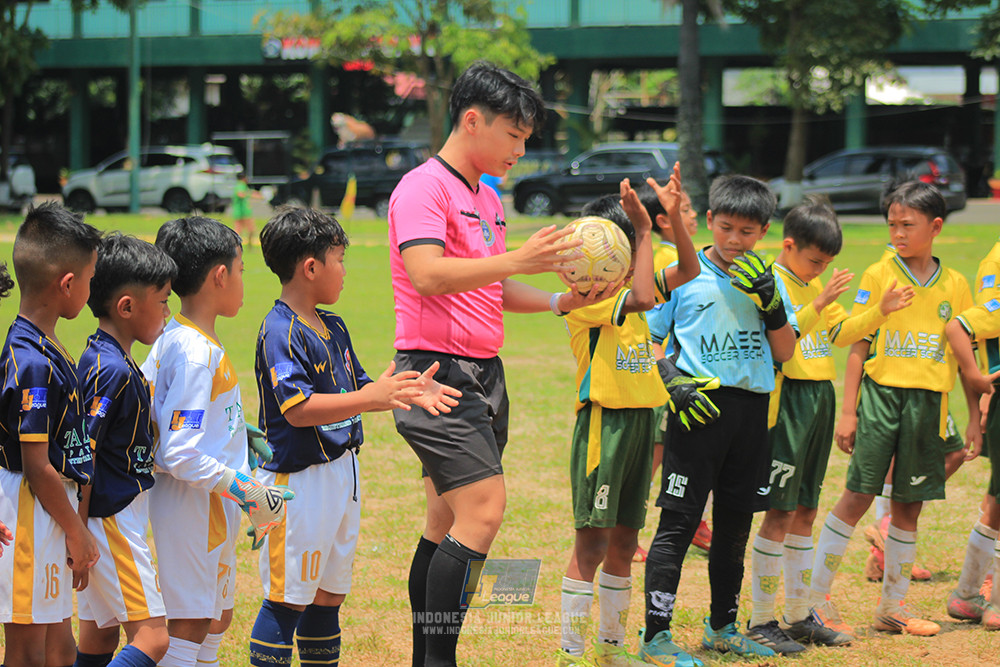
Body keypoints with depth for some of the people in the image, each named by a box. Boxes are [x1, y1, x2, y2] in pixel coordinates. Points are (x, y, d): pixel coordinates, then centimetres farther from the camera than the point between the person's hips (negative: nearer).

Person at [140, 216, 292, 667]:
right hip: (194, 506, -10)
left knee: (217, 618, 17)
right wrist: (247, 492, -19)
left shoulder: (171, 338, 7)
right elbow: (180, 456, -25)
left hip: (214, 508, 10)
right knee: (188, 625, -4)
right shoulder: (198, 353, -21)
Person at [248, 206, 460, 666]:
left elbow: (356, 389, 21)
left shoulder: (333, 327, 13)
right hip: (299, 477, -9)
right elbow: (297, 409, -26)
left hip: (342, 471, 9)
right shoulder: (281, 333, -17)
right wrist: (369, 397, -33)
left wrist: (409, 393, 5)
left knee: (329, 594, 14)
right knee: (288, 598, -5)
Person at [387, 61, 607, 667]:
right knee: (484, 510, -18)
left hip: (484, 373, 9)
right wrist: (515, 260, -33)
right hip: (438, 372, -9)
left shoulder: (489, 200, 19)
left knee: (449, 524, 9)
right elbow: (428, 275, -24)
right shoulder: (424, 188, -10)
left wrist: (560, 302, 11)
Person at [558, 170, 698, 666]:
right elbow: (641, 299, -27)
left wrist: (675, 216, 0)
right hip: (604, 420, -8)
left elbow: (688, 271, 13)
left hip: (640, 419, 8)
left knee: (623, 541, 13)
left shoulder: (628, 284, 12)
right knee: (592, 541, -8)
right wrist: (644, 230, -23)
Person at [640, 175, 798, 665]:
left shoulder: (766, 278, 10)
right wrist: (672, 381, -12)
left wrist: (770, 301, -7)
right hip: (699, 407, -4)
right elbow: (648, 338, 3)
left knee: (735, 523, 12)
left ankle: (722, 627, 24)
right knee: (679, 522, -9)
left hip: (753, 409, 4)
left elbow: (785, 353, 7)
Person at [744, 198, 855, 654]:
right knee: (781, 513, -7)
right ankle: (760, 621, -1)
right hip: (788, 400, -8)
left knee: (806, 512, 12)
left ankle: (799, 615, 18)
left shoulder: (815, 286, 16)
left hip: (821, 397, 8)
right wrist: (820, 302, -29)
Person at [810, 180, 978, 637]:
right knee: (857, 497, -7)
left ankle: (892, 607, 16)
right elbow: (852, 339, 1)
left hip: (929, 401, 3)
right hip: (881, 393, -3)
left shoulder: (955, 285, 8)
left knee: (908, 505, 6)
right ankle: (816, 597, 0)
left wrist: (975, 417, 10)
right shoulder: (878, 276, 2)